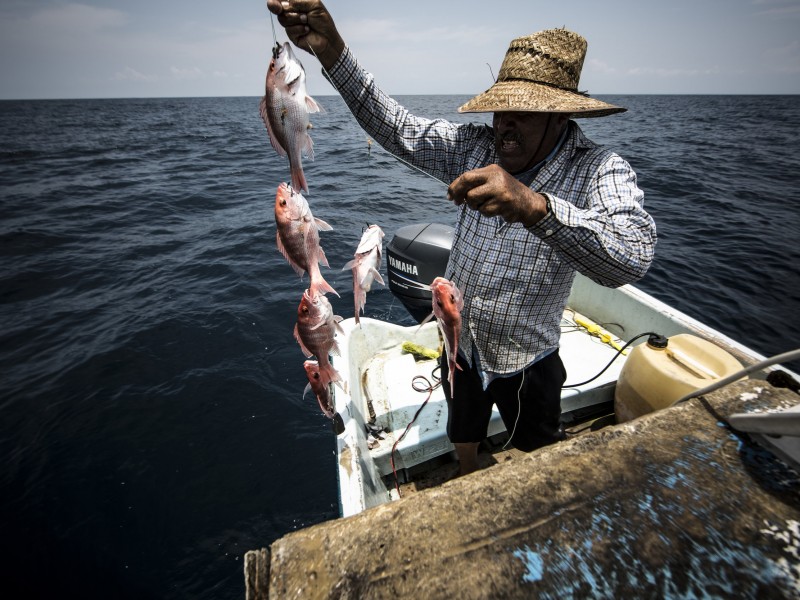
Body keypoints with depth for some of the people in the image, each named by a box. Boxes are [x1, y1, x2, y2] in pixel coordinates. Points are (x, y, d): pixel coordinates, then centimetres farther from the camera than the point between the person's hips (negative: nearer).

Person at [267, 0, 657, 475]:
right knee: (463, 438, 30)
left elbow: (633, 256, -40)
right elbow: (397, 128, -14)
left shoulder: (600, 170, -22)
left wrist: (535, 206, -57)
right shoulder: (475, 147, -10)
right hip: (460, 342, 3)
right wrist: (331, 49, -25)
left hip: (528, 359, -2)